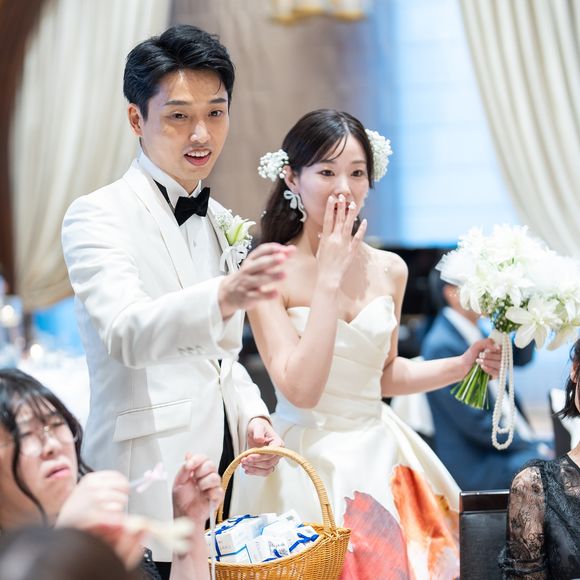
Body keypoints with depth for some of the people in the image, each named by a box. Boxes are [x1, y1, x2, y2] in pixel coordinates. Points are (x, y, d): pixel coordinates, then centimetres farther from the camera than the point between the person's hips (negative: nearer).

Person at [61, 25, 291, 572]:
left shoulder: (221, 222, 16)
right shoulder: (97, 215, -9)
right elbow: (127, 334, -27)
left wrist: (251, 415, 3)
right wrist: (225, 296, -44)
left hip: (227, 466, 7)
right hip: (149, 484, -7)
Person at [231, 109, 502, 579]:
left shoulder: (389, 270, 4)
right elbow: (300, 389, -21)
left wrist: (464, 364, 6)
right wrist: (329, 278, -20)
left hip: (381, 455, 5)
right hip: (308, 463, -5)